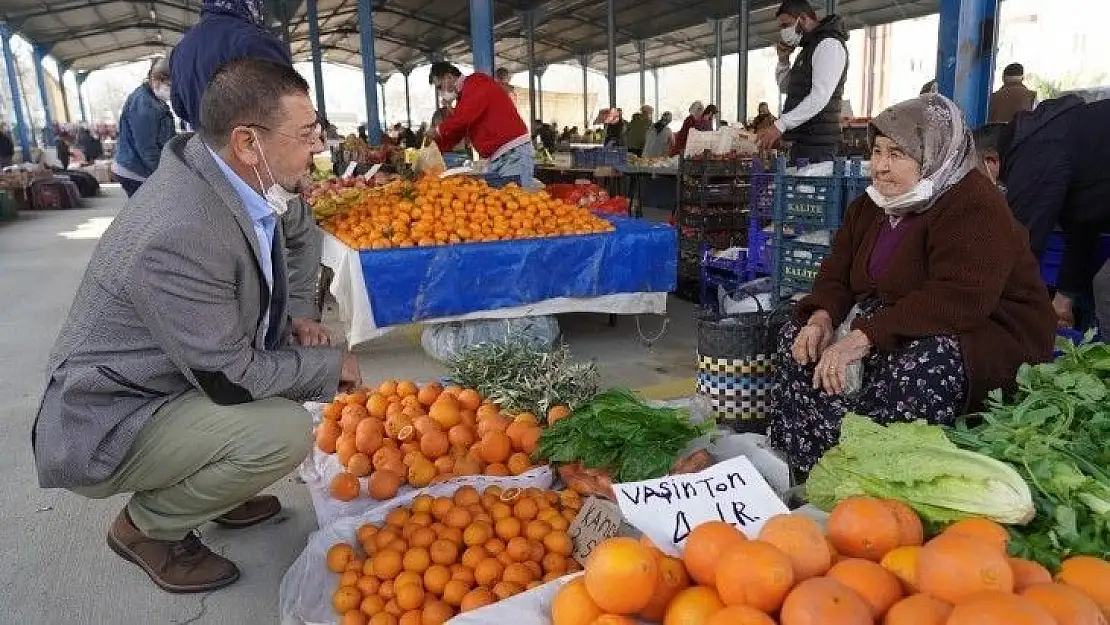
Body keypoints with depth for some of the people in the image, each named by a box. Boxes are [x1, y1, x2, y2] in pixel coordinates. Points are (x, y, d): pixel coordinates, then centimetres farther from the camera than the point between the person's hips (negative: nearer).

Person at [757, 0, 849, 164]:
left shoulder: (828, 44, -9)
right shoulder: (809, 47, 24)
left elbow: (819, 97, -21)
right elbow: (785, 88, 33)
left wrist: (780, 125, -26)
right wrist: (783, 59, 14)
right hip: (802, 140, 10)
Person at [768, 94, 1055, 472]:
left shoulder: (974, 206, -18)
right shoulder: (871, 206, 8)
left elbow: (959, 299, -32)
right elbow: (837, 274, 7)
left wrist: (862, 337, -37)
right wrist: (822, 317, -17)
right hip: (890, 325, 8)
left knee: (919, 368, -39)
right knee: (798, 334, -7)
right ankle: (795, 468, -7)